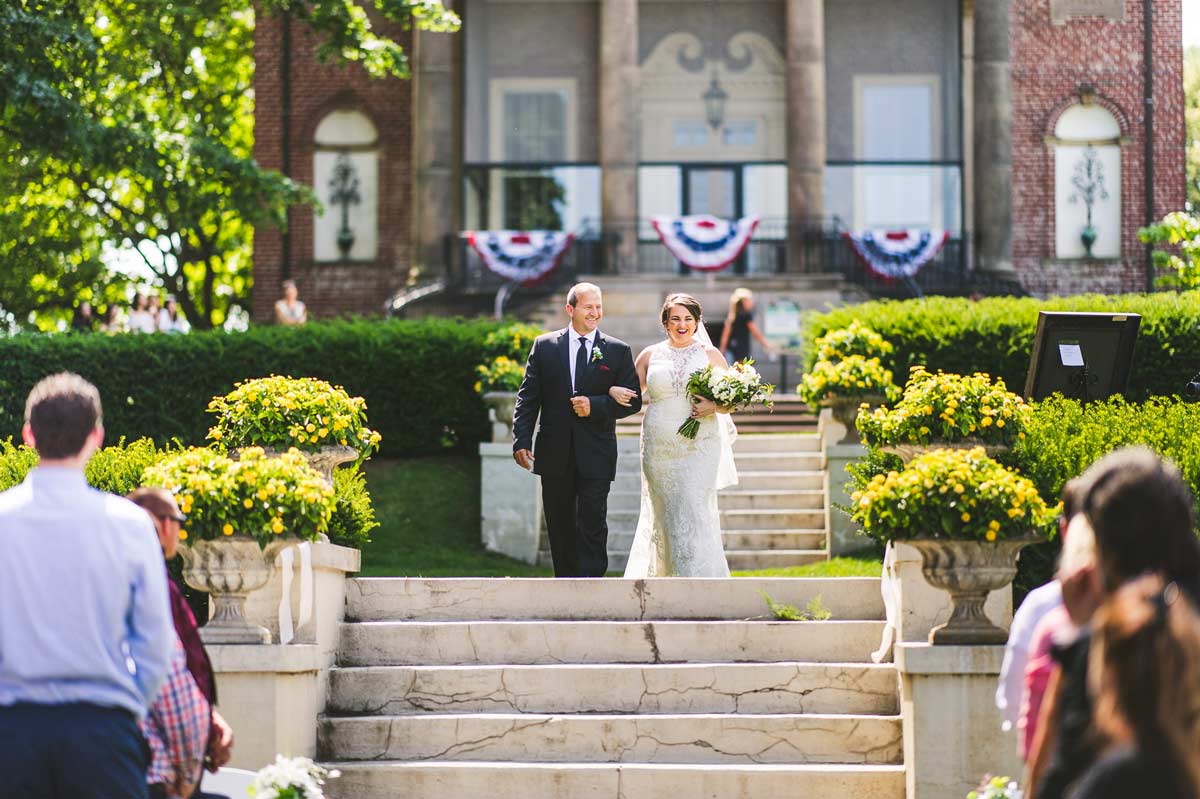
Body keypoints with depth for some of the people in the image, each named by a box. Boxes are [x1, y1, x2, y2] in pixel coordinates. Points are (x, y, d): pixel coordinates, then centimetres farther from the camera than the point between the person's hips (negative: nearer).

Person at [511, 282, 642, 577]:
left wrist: (595, 405, -15)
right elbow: (528, 398, 4)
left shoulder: (618, 351, 3)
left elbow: (633, 400, 1)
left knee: (592, 527, -8)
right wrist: (521, 441, -6)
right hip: (554, 454, 2)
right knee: (560, 528, 9)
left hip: (596, 455, -2)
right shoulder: (544, 346, 6)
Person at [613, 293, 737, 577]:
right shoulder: (650, 356, 9)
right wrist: (614, 390, -5)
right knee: (664, 515, 6)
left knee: (696, 512, -12)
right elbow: (633, 394, 17)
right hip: (659, 448, 2)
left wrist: (714, 406, -15)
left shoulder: (710, 355, 5)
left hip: (699, 448, -2)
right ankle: (662, 576, 18)